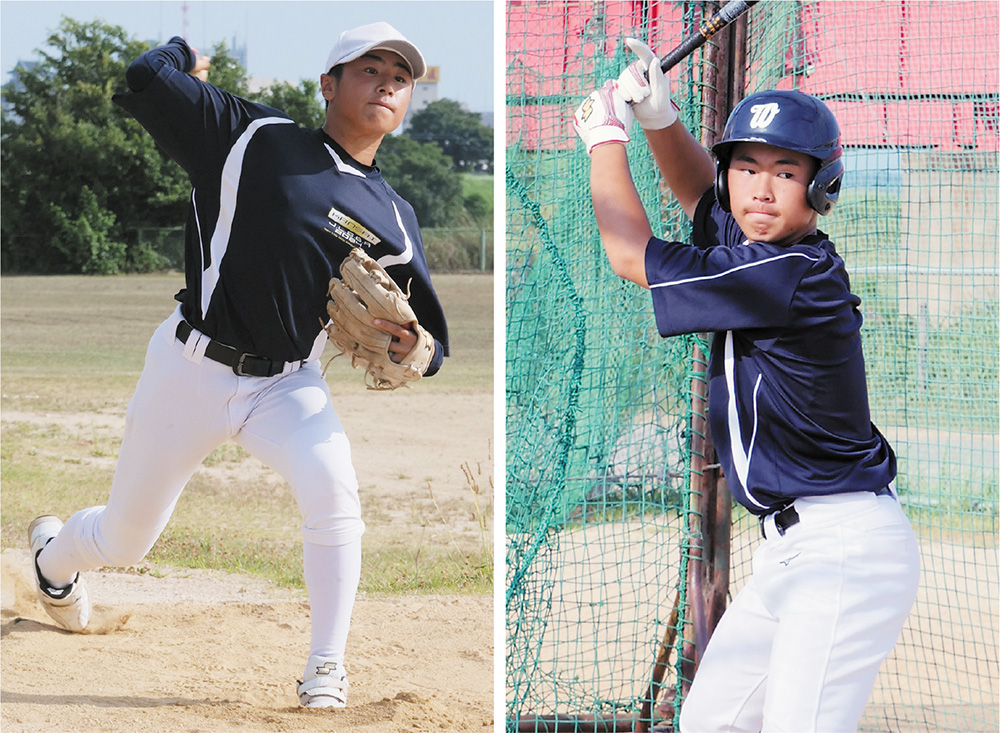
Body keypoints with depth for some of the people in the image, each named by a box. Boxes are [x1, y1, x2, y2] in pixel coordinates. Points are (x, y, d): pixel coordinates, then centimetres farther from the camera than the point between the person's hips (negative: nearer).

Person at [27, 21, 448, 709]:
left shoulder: (393, 219, 5)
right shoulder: (257, 136, -6)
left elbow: (427, 328, 8)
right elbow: (146, 81, -13)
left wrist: (409, 344, -15)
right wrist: (186, 55, 7)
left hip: (288, 385, 2)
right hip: (191, 367, -2)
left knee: (332, 484, -30)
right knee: (124, 539, 11)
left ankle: (326, 669, -18)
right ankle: (55, 554, 49)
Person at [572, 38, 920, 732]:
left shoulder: (789, 276, -19)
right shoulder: (762, 246, 9)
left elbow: (633, 255, -9)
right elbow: (703, 193, 31)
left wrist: (606, 136, 5)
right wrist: (660, 119, 12)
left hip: (844, 551, -11)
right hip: (792, 547, 11)